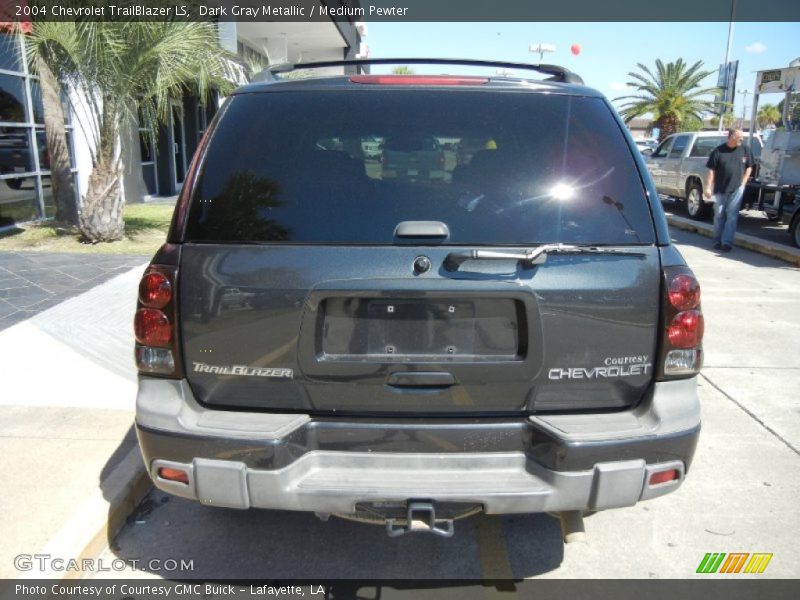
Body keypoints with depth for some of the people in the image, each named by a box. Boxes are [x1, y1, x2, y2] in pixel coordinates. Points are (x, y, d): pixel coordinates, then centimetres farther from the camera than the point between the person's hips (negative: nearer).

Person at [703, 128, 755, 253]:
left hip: (737, 189, 1)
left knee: (732, 216, -4)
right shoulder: (718, 151, -5)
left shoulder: (745, 150, 2)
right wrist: (708, 188, -8)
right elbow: (711, 171, -4)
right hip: (720, 190, 0)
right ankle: (717, 241, 19)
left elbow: (749, 167, 11)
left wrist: (743, 183, 3)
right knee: (719, 216, 8)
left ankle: (727, 242, -3)